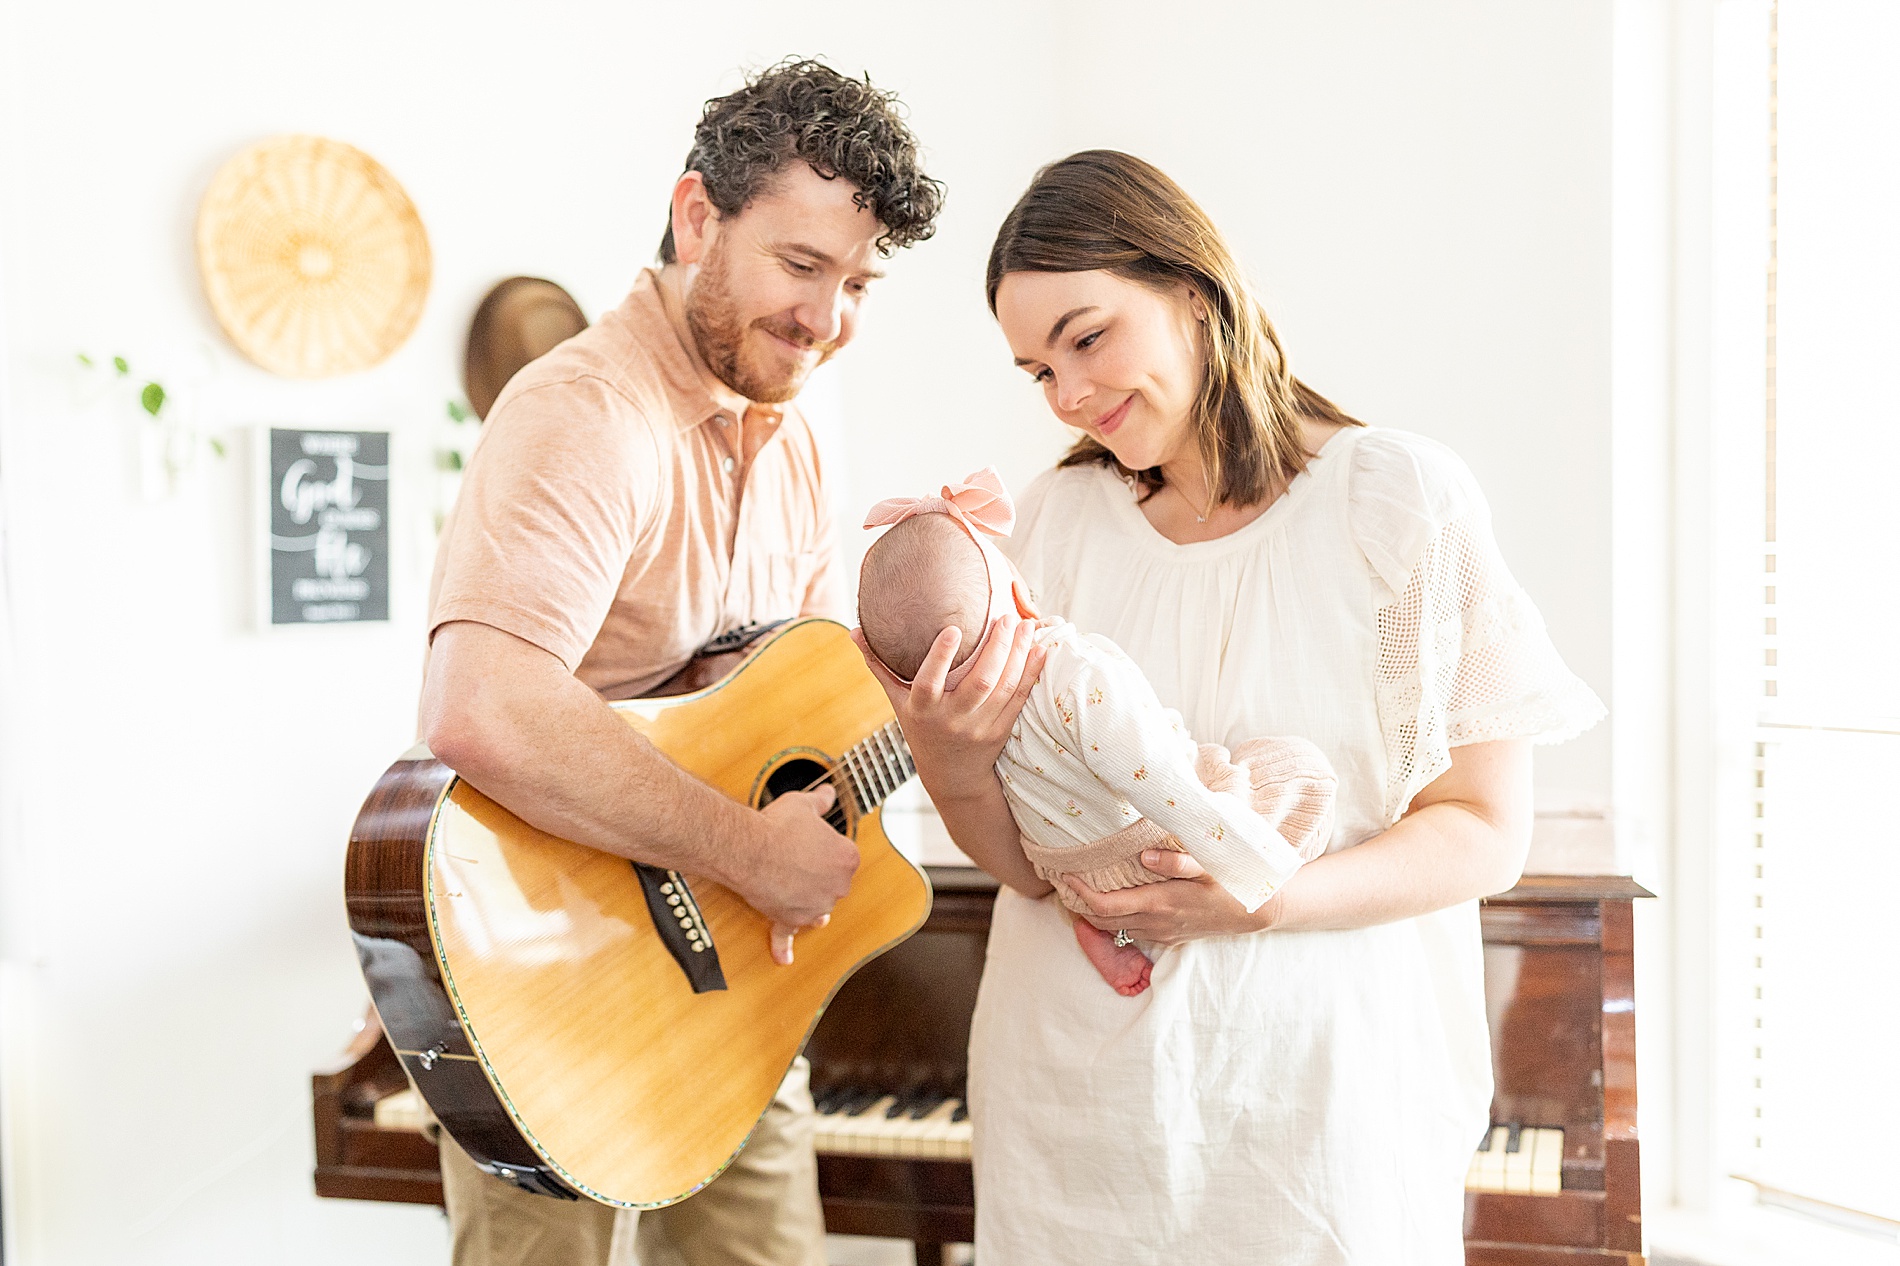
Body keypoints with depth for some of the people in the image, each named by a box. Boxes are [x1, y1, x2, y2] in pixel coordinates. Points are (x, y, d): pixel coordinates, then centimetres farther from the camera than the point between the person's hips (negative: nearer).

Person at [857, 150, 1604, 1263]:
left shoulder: (1403, 498, -7)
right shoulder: (1057, 522, 3)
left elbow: (1488, 834, -8)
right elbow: (1027, 860, 1)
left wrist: (1267, 900, -23)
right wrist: (951, 762, -20)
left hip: (1318, 1079, -2)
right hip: (1078, 1084, 3)